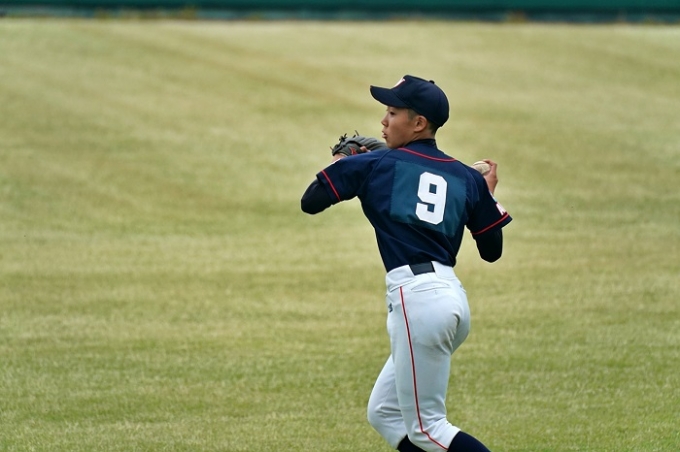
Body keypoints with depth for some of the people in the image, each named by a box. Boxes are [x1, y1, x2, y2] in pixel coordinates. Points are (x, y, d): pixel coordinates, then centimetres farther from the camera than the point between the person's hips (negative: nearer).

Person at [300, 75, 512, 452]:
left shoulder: (375, 164, 1)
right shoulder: (467, 178, 13)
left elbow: (310, 202, 3)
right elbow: (492, 250, 17)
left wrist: (341, 165, 20)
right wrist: (488, 194, 30)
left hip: (417, 297, -7)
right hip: (452, 297, 7)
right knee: (385, 414, 19)